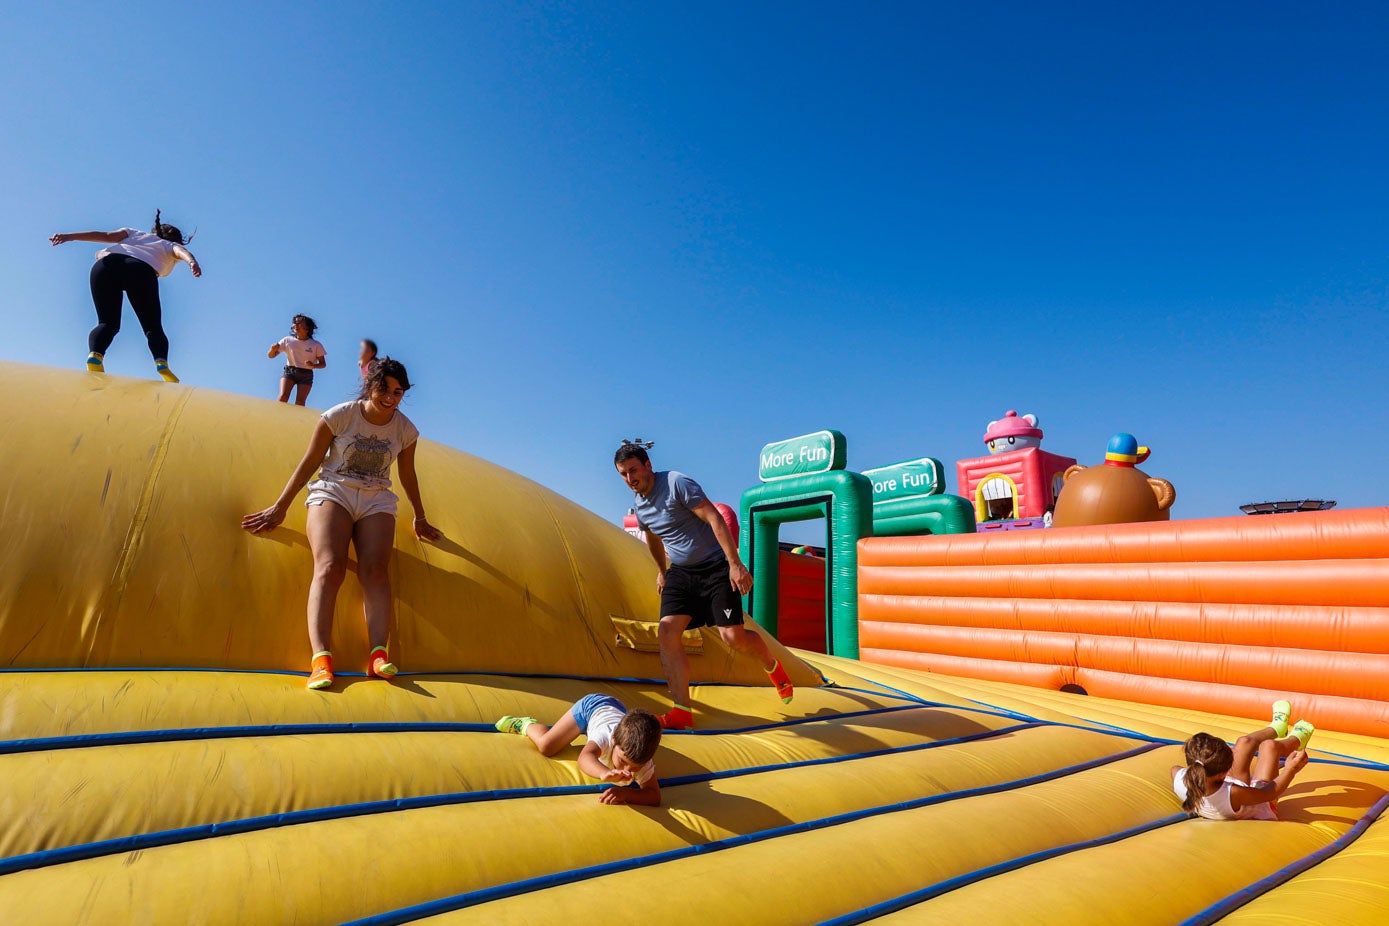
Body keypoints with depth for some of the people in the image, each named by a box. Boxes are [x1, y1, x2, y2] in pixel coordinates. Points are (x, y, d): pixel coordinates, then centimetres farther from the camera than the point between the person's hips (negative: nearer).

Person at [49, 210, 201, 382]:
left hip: (106, 264, 3)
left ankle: (95, 354, -20)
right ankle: (162, 362, -26)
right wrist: (192, 262, -12)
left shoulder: (134, 233, 40)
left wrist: (69, 236, 14)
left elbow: (105, 235, 22)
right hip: (141, 270, -3)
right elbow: (182, 252, 8)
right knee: (153, 327, 2)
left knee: (108, 322, 9)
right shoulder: (170, 246, 32)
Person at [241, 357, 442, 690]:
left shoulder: (406, 430, 4)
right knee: (329, 568, -26)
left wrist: (420, 519, 24)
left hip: (377, 501, 2)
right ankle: (321, 659, -35)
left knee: (375, 571, -22)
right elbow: (309, 462, 3)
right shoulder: (339, 416, -3)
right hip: (333, 491, -2)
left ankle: (379, 656, -33)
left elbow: (408, 476, 17)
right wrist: (279, 507, 4)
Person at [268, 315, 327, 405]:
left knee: (300, 402, -11)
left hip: (306, 375, -1)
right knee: (283, 396, -20)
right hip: (289, 371, 1)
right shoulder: (287, 341, 3)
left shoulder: (316, 345, 0)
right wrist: (273, 349, -16)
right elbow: (271, 356, 8)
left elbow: (323, 364, 3)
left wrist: (313, 365, -19)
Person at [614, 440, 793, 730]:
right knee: (667, 633, -10)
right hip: (681, 572, 7)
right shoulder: (639, 507, 7)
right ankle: (682, 712, -3)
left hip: (715, 567, -6)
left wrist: (735, 563, -26)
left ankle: (773, 667, 23)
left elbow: (714, 518, -21)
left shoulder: (677, 483, -16)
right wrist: (661, 571, 37)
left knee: (733, 636, -11)